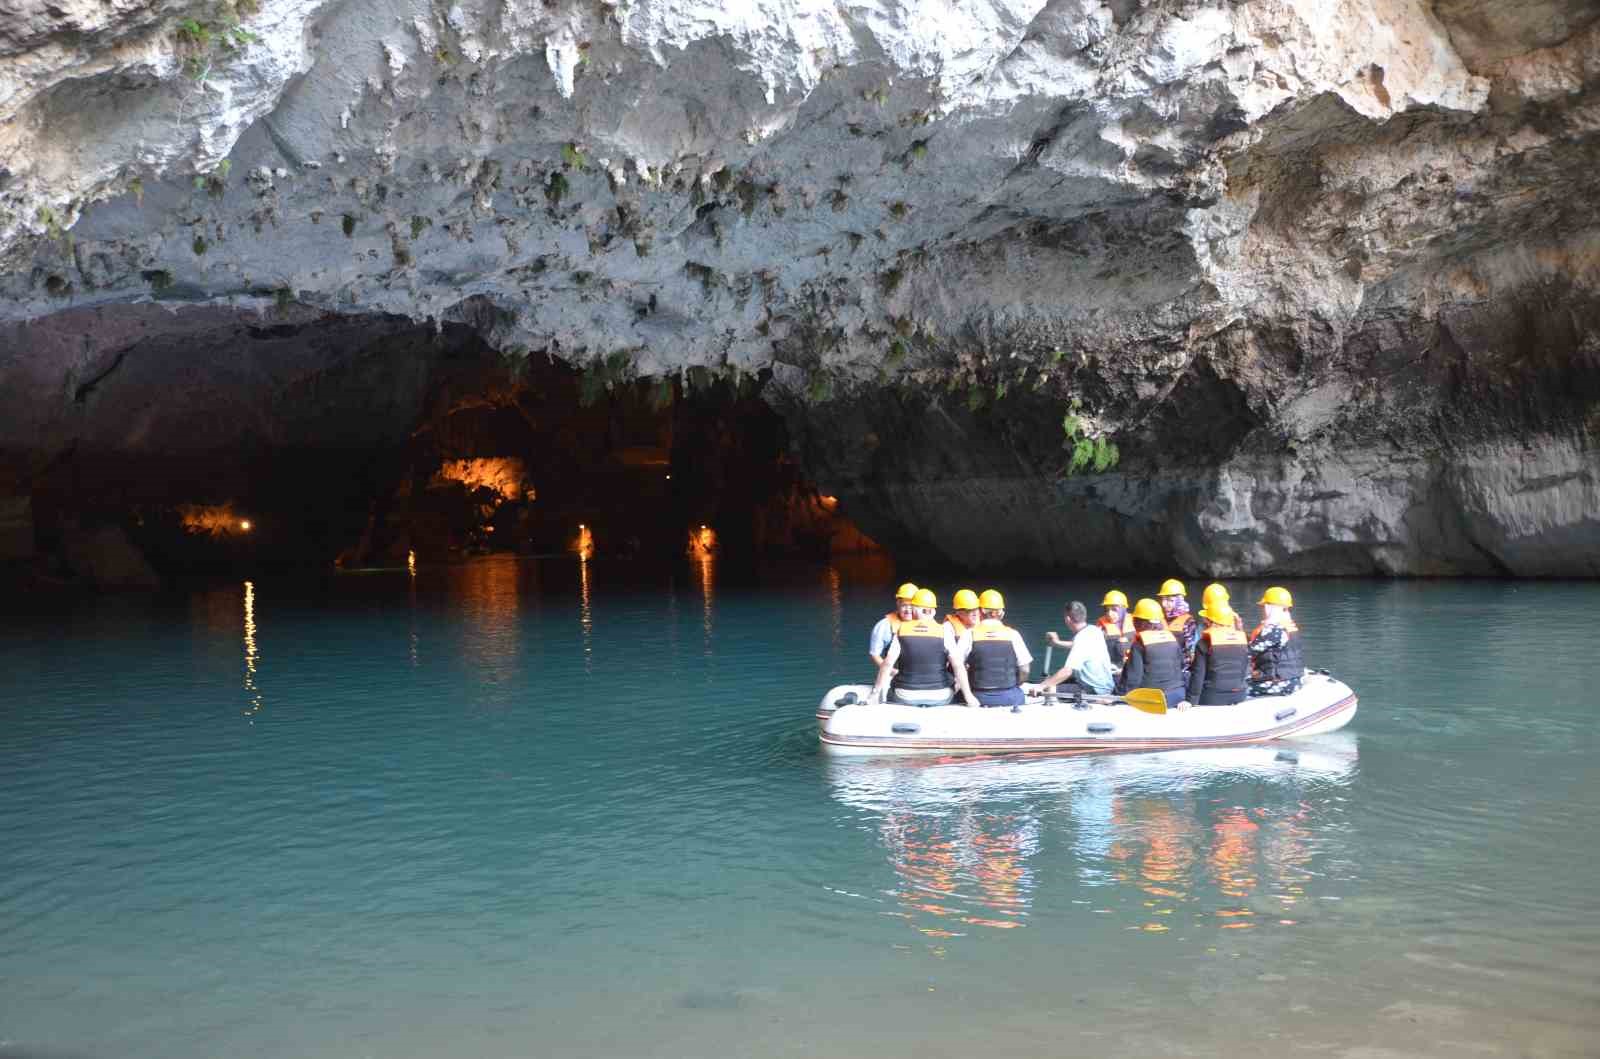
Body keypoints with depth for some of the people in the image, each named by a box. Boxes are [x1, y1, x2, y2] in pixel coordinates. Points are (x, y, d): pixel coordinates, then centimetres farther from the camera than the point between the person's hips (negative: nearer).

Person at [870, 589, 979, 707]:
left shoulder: (901, 630, -3)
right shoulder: (944, 632, -5)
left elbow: (887, 664, -7)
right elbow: (957, 665, -11)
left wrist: (875, 692, -3)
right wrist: (968, 695, -7)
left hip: (906, 697, 1)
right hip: (939, 697, -1)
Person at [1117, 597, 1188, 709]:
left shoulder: (1139, 644, -6)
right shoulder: (1172, 638, 9)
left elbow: (1134, 676, -10)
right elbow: (1182, 664, 17)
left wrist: (1122, 694, -2)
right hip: (1177, 694, 5)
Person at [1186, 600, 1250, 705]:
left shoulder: (1205, 643, -8)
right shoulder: (1241, 639, 6)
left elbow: (1198, 674, -11)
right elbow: (1246, 670, 12)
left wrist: (1191, 700, -9)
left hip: (1213, 698, -4)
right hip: (1239, 696, 4)